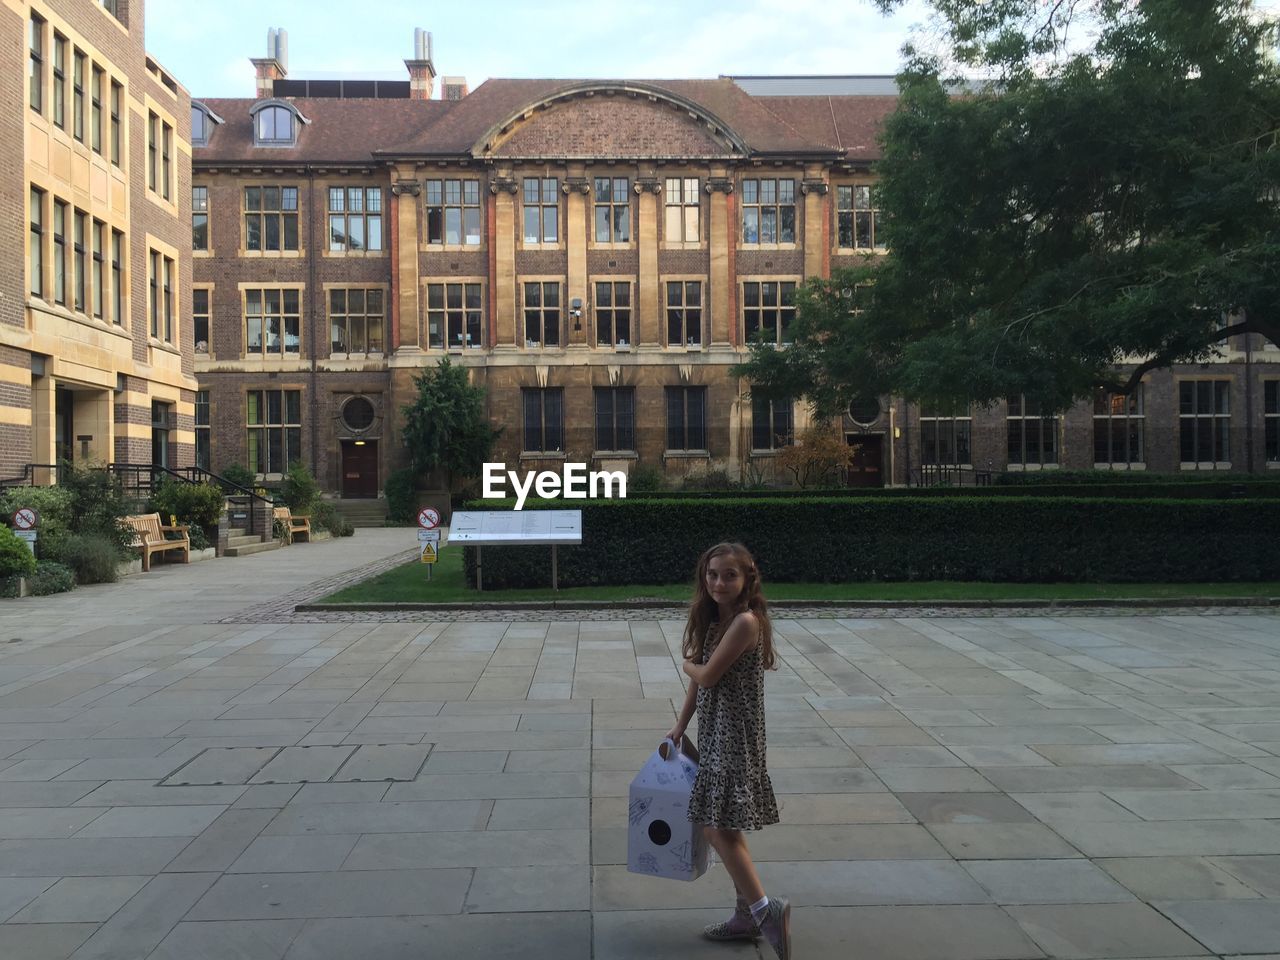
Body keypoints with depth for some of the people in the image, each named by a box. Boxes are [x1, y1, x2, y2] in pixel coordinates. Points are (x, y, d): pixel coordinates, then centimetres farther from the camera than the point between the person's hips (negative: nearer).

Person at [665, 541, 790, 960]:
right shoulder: (714, 619, 8)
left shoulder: (746, 620, -20)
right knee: (725, 827, 15)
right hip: (714, 732, 9)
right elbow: (699, 682, 14)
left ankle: (765, 909, 2)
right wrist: (680, 726, 16)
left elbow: (707, 675, -18)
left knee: (719, 827, -8)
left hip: (735, 735, -9)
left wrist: (687, 663, 3)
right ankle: (748, 914, 26)